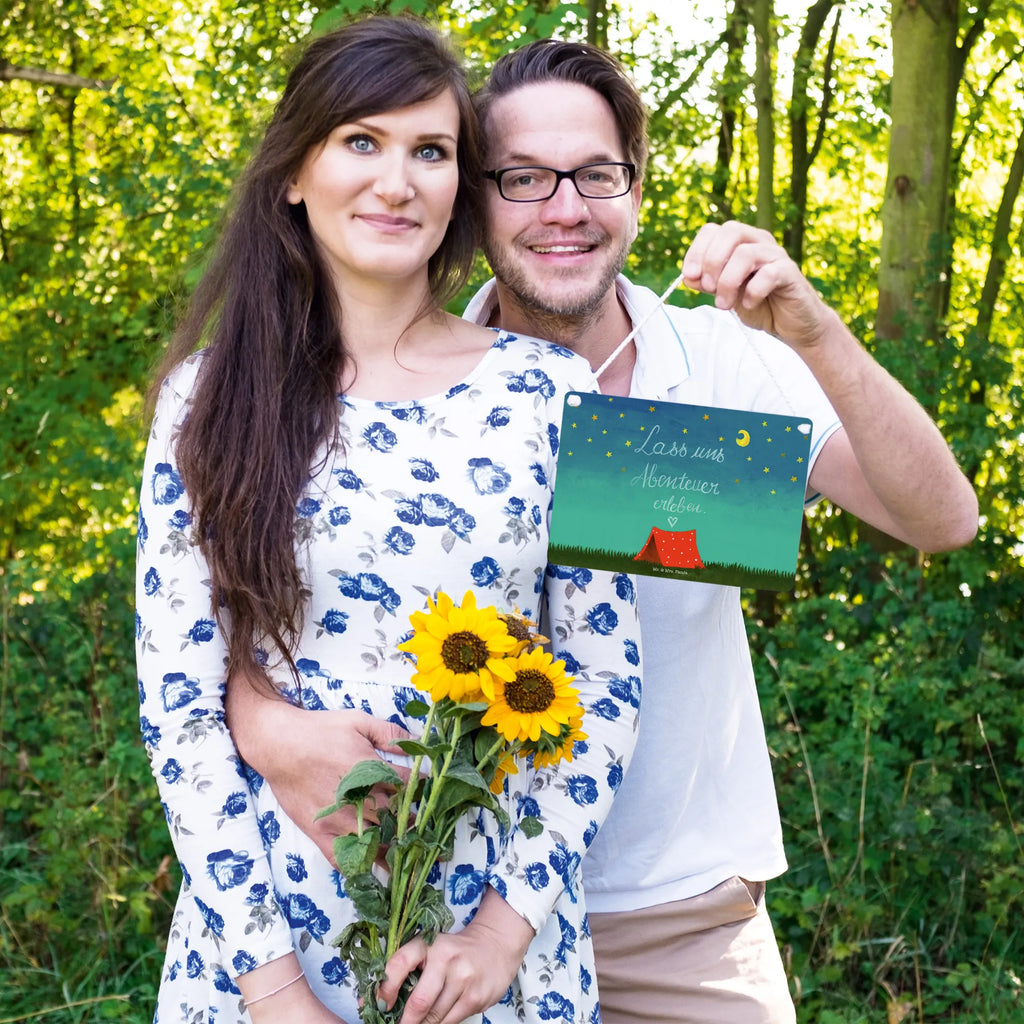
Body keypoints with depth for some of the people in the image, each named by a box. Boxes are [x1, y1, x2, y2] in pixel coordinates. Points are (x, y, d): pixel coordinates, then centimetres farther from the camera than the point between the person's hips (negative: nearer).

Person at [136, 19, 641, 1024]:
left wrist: (513, 916, -9)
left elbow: (606, 678, -2)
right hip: (268, 922, 0)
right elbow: (178, 699, -6)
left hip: (494, 929, 1)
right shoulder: (213, 396, -4)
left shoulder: (550, 389, -3)